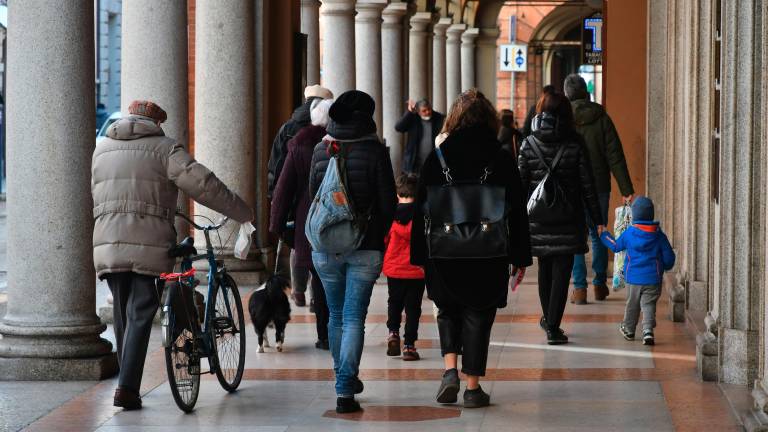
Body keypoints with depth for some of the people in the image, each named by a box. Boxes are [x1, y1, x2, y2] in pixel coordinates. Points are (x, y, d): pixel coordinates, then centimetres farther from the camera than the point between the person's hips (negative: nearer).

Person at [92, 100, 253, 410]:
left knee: (122, 313, 15)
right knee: (140, 314, -2)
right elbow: (202, 184, -7)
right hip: (149, 244, -4)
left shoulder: (102, 148, 17)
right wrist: (244, 213, -2)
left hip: (108, 244, 4)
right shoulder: (163, 147, 1)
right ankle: (127, 388, -11)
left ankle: (127, 383, 21)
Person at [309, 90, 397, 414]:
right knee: (354, 317, -3)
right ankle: (345, 390, -10)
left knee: (336, 315, 18)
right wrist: (378, 234, 11)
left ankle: (345, 379, 31)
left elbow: (312, 194, 10)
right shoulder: (375, 152, -8)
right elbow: (388, 204, -6)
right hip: (365, 248, -3)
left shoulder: (321, 150, 2)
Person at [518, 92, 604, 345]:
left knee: (545, 269, 19)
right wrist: (597, 219, 3)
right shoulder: (575, 145, -5)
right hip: (567, 220, -2)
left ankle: (548, 319, 34)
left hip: (538, 219, 2)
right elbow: (587, 186, -3)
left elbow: (520, 184, -2)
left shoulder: (529, 145, -2)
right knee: (561, 272, 0)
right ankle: (553, 327, -4)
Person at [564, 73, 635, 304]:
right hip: (599, 187, 2)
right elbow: (615, 156, -5)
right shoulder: (601, 117, -2)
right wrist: (626, 189, -5)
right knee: (598, 235, 15)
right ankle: (600, 285, 19)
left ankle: (579, 288, -1)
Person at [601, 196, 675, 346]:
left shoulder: (629, 233, -4)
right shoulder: (659, 235, -4)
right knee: (648, 305, -1)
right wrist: (665, 267, 23)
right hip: (653, 279, -1)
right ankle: (648, 330, -19)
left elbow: (615, 246, 12)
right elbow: (669, 257, 0)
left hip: (633, 278, 1)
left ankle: (629, 329, 31)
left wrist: (604, 235, 30)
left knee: (632, 304, 16)